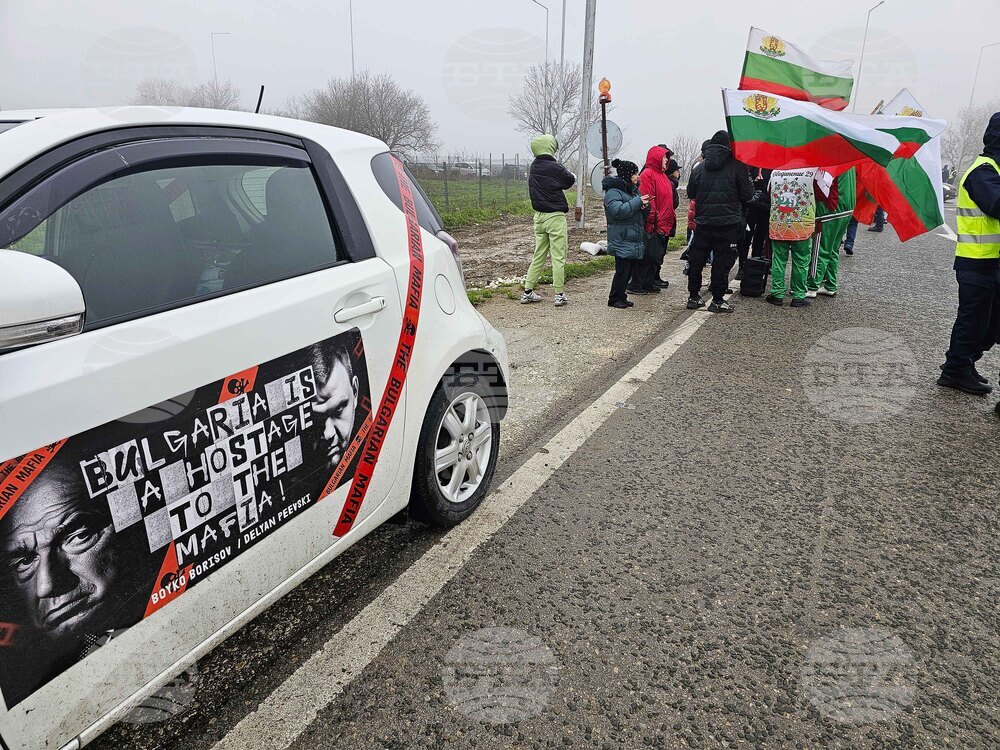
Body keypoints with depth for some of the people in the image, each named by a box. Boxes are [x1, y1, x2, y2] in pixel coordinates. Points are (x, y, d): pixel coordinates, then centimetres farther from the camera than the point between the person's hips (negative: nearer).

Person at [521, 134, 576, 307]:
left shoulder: (533, 168, 5)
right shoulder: (555, 168, -14)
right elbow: (570, 180, 0)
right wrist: (570, 173, 22)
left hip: (539, 216, 7)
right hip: (555, 216, -7)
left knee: (539, 255, 14)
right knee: (558, 257, 0)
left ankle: (527, 292, 14)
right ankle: (559, 294, 4)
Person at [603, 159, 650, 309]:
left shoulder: (634, 189, 17)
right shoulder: (613, 192, -12)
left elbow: (641, 209, 27)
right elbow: (618, 211, -26)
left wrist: (645, 205, 2)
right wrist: (638, 201, -22)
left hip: (635, 240, 9)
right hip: (622, 240, -9)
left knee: (630, 270, 11)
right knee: (622, 270, -7)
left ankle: (621, 297, 21)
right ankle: (614, 299, 5)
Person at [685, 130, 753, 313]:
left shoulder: (699, 169, 6)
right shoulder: (737, 166, -5)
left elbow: (690, 193, 13)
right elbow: (747, 194, -3)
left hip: (703, 222, 4)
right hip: (728, 222, -3)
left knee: (696, 259, 11)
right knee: (722, 261, 1)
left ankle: (693, 297, 16)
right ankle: (717, 300, 3)